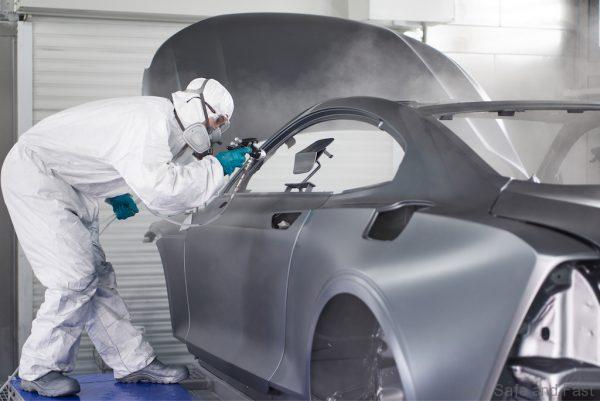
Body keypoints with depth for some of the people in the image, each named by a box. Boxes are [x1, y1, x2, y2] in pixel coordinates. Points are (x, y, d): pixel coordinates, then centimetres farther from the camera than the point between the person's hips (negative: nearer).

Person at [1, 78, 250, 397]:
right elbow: (160, 190, -32)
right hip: (33, 171, -10)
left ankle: (134, 362, 13)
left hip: (69, 186, 10)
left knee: (97, 276, 8)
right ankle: (38, 371, 0)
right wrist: (217, 167, -24)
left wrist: (118, 196, 10)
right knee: (76, 277, -14)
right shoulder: (153, 118, -23)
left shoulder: (168, 130, 9)